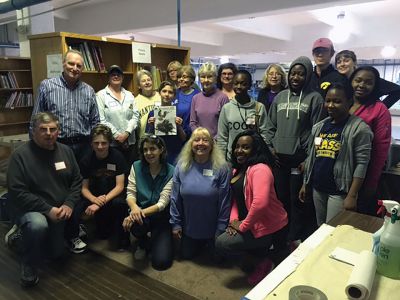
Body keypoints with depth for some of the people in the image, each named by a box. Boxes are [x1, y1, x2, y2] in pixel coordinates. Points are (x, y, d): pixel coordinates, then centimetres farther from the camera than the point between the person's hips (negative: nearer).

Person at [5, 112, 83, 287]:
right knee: (38, 226, -40)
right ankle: (28, 268, -9)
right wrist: (48, 209, -29)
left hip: (58, 211, 6)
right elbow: (17, 193, -23)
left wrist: (69, 204, -15)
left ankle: (19, 237, 42)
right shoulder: (20, 155, -20)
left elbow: (77, 180, 1)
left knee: (56, 253, 17)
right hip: (28, 209, -5)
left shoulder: (65, 151, -4)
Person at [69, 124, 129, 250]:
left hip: (114, 194, -2)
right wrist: (94, 199, -26)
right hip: (95, 195, 3)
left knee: (119, 203, -36)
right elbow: (84, 188, -3)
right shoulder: (86, 160, -6)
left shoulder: (117, 156, -14)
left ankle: (122, 240, -13)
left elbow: (120, 186, -16)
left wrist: (102, 202, -30)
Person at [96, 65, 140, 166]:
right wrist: (116, 135, -12)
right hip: (110, 142, -4)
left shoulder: (129, 95, 13)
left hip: (130, 142, 4)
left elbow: (135, 116, 5)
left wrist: (127, 133, -9)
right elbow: (101, 120, -8)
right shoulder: (101, 95, 1)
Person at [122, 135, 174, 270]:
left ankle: (161, 241, 22)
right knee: (135, 224, -35)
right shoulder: (136, 166, -3)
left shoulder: (170, 172, -12)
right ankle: (143, 243, 4)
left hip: (161, 216, -2)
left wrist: (143, 212, -31)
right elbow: (130, 193, -6)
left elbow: (163, 202, -16)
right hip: (140, 212, 2)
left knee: (161, 262, -16)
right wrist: (134, 207, -30)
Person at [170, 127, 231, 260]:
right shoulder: (182, 166, -9)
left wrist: (221, 229, -11)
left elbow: (224, 201, -14)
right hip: (189, 227, 3)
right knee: (186, 255, 19)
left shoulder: (221, 168, -18)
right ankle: (201, 244, 49)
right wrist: (175, 223, -2)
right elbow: (175, 198, -4)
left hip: (212, 229, -2)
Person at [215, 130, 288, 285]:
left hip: (269, 227, -10)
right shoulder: (238, 169, 10)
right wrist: (234, 219, -4)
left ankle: (264, 259, 3)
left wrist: (244, 225, -22)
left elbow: (260, 203, -34)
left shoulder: (260, 169, -23)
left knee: (221, 243, -12)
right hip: (253, 223, 10)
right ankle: (263, 249, 18)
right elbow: (236, 197, 13)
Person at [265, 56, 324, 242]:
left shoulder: (314, 98, -2)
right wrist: (271, 147, 3)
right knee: (280, 199, 14)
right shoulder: (280, 97, 11)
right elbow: (271, 125, 14)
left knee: (297, 201, 4)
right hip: (279, 158, 4)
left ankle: (295, 240, 21)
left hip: (300, 159, -4)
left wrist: (308, 158, -11)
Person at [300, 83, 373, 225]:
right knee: (320, 230, 18)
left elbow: (361, 164, -15)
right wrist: (305, 183, 13)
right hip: (317, 188, 6)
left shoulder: (359, 128, -12)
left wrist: (352, 195, -19)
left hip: (340, 191, -6)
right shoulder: (319, 126, 7)